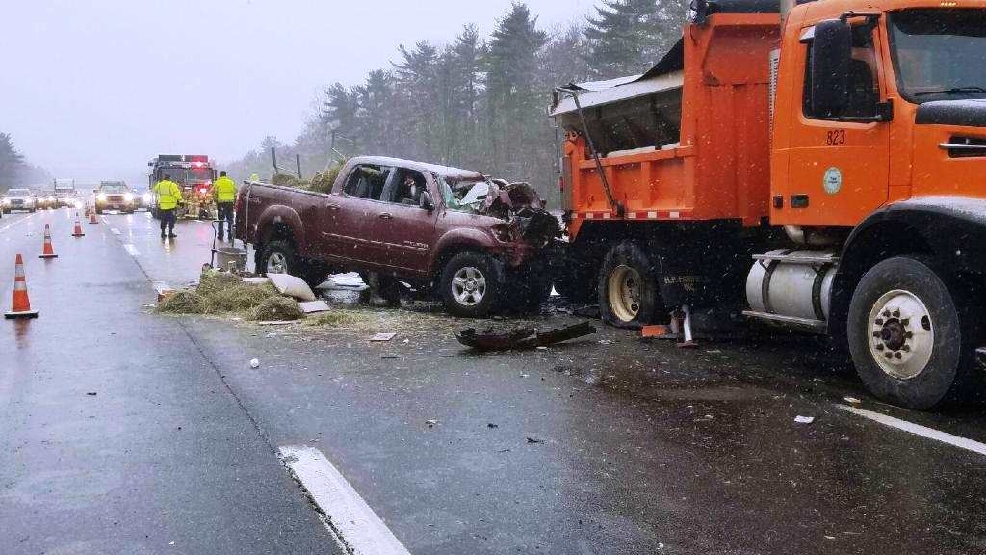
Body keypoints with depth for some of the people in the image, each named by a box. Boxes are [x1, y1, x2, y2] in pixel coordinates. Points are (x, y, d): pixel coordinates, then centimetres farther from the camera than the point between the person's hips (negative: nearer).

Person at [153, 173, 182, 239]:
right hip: (171, 205, -5)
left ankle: (163, 233, 13)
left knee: (163, 219, 13)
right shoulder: (172, 185, -13)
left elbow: (155, 190, 24)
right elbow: (177, 194, -18)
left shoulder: (159, 185, 4)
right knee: (171, 219, 2)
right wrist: (179, 199, -3)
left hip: (162, 205, 5)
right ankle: (170, 232, -1)